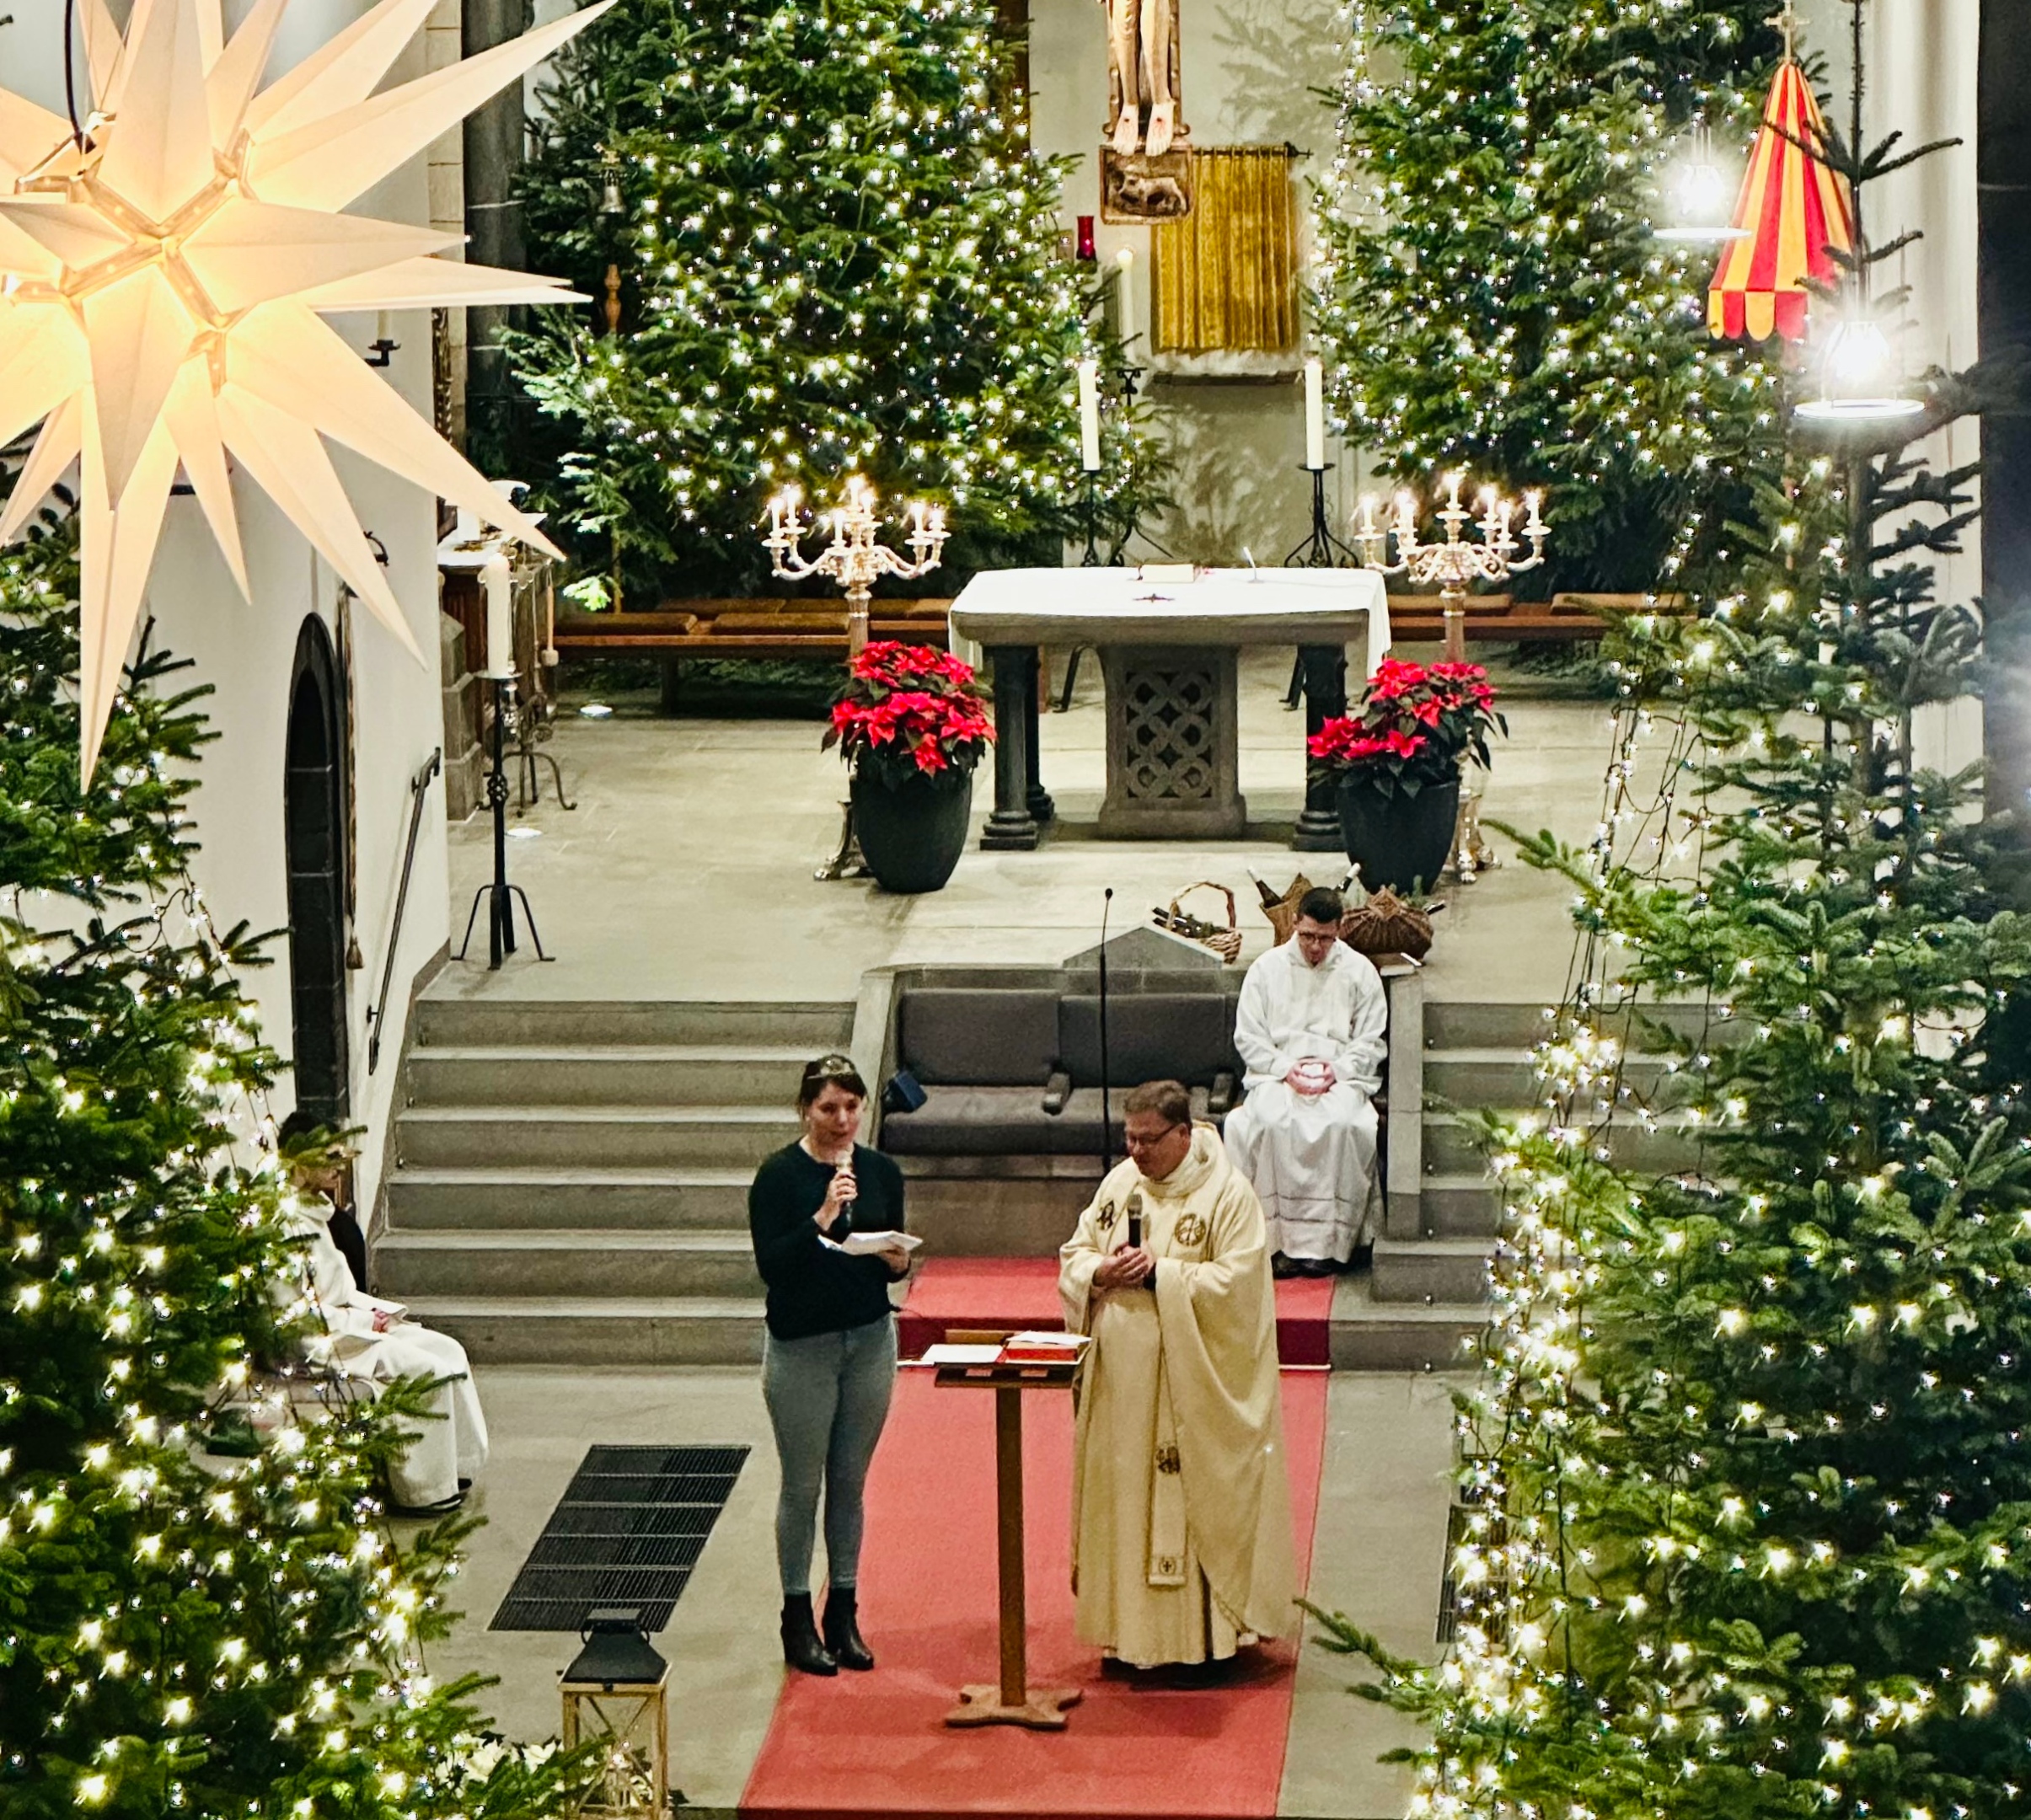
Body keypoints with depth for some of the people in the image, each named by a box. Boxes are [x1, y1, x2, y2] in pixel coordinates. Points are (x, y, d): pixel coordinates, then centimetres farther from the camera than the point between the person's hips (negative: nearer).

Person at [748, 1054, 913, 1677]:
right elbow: (770, 1265, -15)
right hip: (801, 1344, -4)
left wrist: (898, 1261, -9)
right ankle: (797, 1618, 11)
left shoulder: (881, 1171, 5)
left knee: (851, 1481, 8)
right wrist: (821, 1220, -26)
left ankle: (844, 1613, 16)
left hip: (870, 1339, 4)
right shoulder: (780, 1176, -9)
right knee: (803, 1484, 2)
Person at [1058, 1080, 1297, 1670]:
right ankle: (1132, 1627, 14)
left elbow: (1237, 1282, -15)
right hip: (1122, 1379, 6)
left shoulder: (1228, 1193, -8)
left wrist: (1159, 1275, -19)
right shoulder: (1119, 1183, 10)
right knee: (1124, 1496, 7)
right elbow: (1073, 1257, 13)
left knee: (1198, 1500, -3)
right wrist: (1101, 1273, -9)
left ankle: (1207, 1630, 5)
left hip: (1196, 1384, -5)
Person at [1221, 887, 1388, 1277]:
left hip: (1341, 1079, 0)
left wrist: (1336, 1070, -10)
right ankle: (1280, 1240, -29)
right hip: (1277, 1075, 0)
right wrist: (1285, 1068, -9)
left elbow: (1371, 1044, 8)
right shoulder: (1267, 968, 11)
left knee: (1344, 1125, -34)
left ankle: (1326, 1242, -28)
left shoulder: (1360, 971, 10)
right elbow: (1248, 1037, 8)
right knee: (1270, 1123, -34)